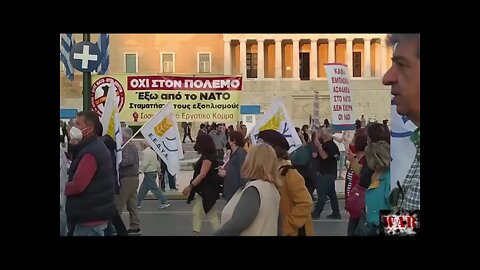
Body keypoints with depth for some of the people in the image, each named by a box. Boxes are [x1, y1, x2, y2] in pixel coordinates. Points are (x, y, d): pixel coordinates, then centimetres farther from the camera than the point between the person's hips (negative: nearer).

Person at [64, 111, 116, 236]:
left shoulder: (90, 152, -20)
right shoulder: (96, 147, 14)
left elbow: (77, 185, -27)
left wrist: (64, 188, -5)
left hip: (91, 215, -10)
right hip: (94, 212, 10)